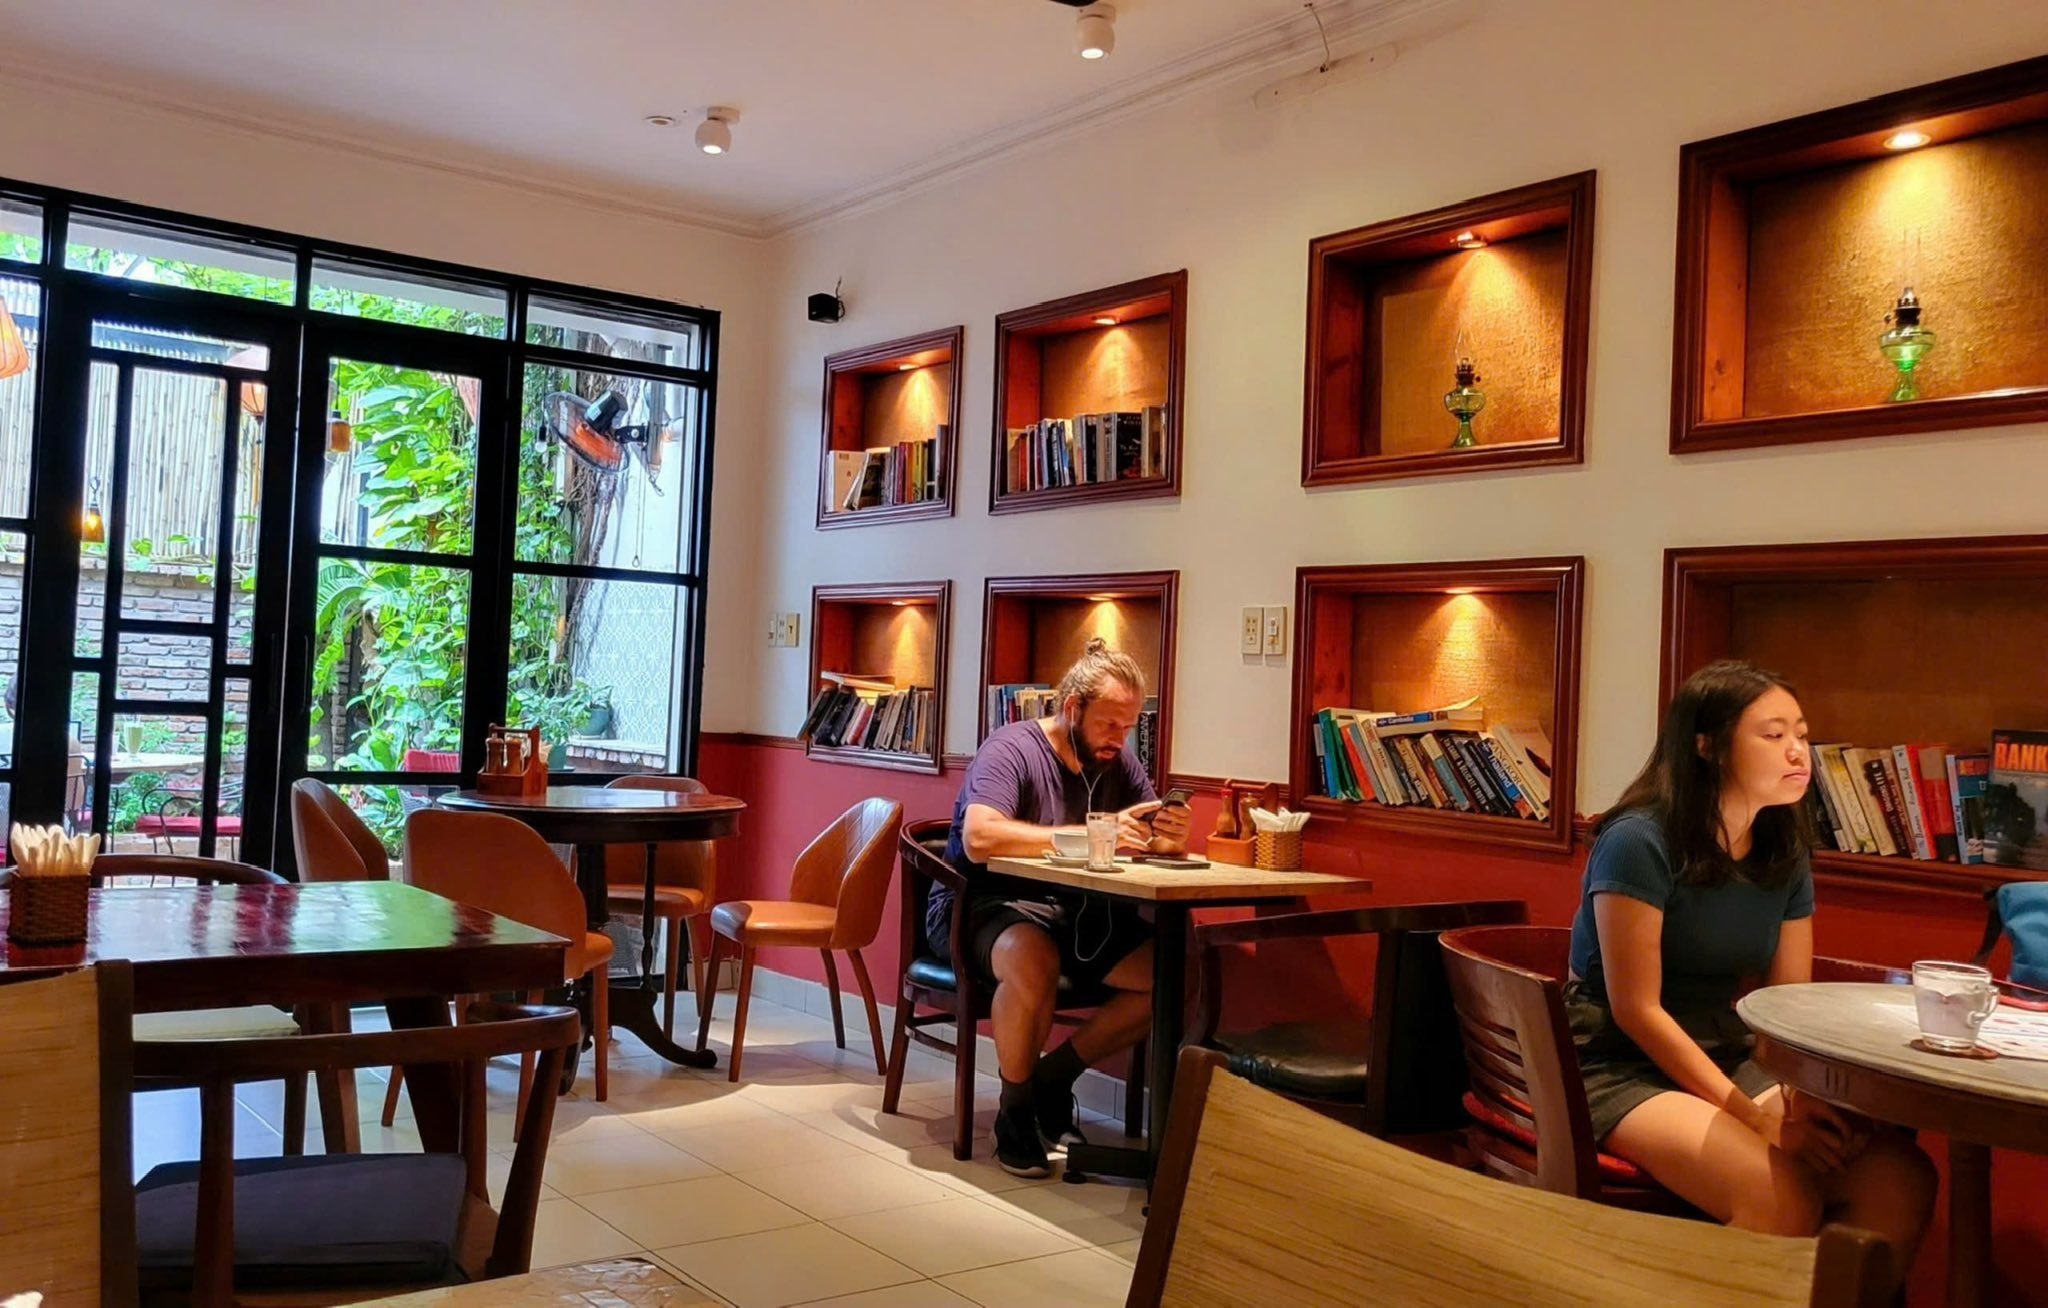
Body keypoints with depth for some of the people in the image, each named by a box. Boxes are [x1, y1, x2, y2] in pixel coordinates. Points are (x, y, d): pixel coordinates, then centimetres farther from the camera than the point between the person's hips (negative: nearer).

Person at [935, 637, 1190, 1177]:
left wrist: (1170, 838, -24)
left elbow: (1153, 840, 3)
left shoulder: (1119, 762, 4)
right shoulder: (1011, 749, -16)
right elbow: (979, 839, -32)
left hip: (1075, 911, 7)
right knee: (1033, 961, -39)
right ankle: (1015, 1110, -12)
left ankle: (1053, 1078, 6)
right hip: (985, 905, -6)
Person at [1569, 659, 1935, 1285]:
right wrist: (1752, 1116, -19)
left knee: (1902, 1177, -15)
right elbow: (1637, 1010, -17)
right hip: (1624, 1068, -7)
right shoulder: (1639, 842, -17)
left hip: (1732, 1059, 7)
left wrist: (1803, 1095, -14)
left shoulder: (1784, 857, 5)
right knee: (1784, 1196, -30)